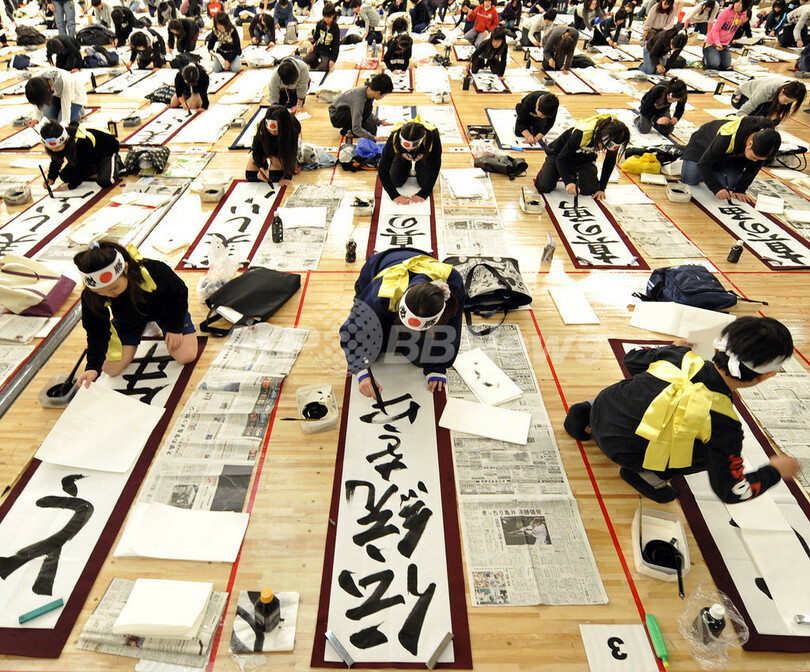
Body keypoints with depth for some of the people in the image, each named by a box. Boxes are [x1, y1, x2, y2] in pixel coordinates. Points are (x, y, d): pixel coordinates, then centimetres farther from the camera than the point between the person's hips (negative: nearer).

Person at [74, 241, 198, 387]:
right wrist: (93, 367, -33)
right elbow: (96, 331, -20)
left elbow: (179, 291, -21)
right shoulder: (89, 296, -32)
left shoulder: (151, 271, -41)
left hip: (163, 309, -2)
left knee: (186, 356, -13)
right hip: (127, 319, 2)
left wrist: (175, 328, -14)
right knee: (111, 369, -4)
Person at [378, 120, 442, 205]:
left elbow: (435, 167, -32)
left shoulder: (432, 136, -42)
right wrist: (395, 195, -38)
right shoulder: (394, 138, -40)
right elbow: (382, 169, -33)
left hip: (424, 157, 0)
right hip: (402, 157, 1)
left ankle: (417, 168, 19)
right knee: (396, 182, -12)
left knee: (426, 183, -14)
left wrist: (423, 194, -36)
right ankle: (407, 169, 21)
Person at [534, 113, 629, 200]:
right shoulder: (582, 133, -39)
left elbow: (610, 162, -7)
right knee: (544, 187, -19)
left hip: (585, 159, 4)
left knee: (588, 189, -19)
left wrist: (601, 188, -7)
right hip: (560, 153, -3)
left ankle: (575, 176, 18)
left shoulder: (614, 139, -25)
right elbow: (561, 158, -30)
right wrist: (568, 182, -43)